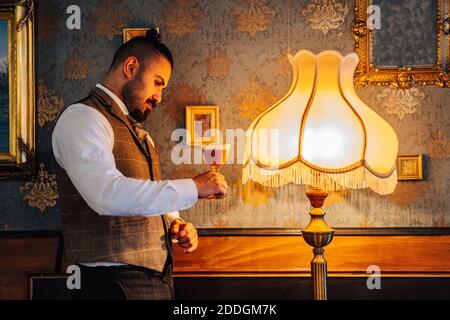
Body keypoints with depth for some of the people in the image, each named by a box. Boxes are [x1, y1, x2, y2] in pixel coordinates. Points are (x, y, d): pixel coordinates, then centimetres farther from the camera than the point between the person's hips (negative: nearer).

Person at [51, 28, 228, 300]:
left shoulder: (138, 133, 19)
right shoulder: (82, 117, -10)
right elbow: (108, 194, -26)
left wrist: (175, 224, 6)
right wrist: (193, 187, -24)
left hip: (159, 278, 8)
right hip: (116, 284, -8)